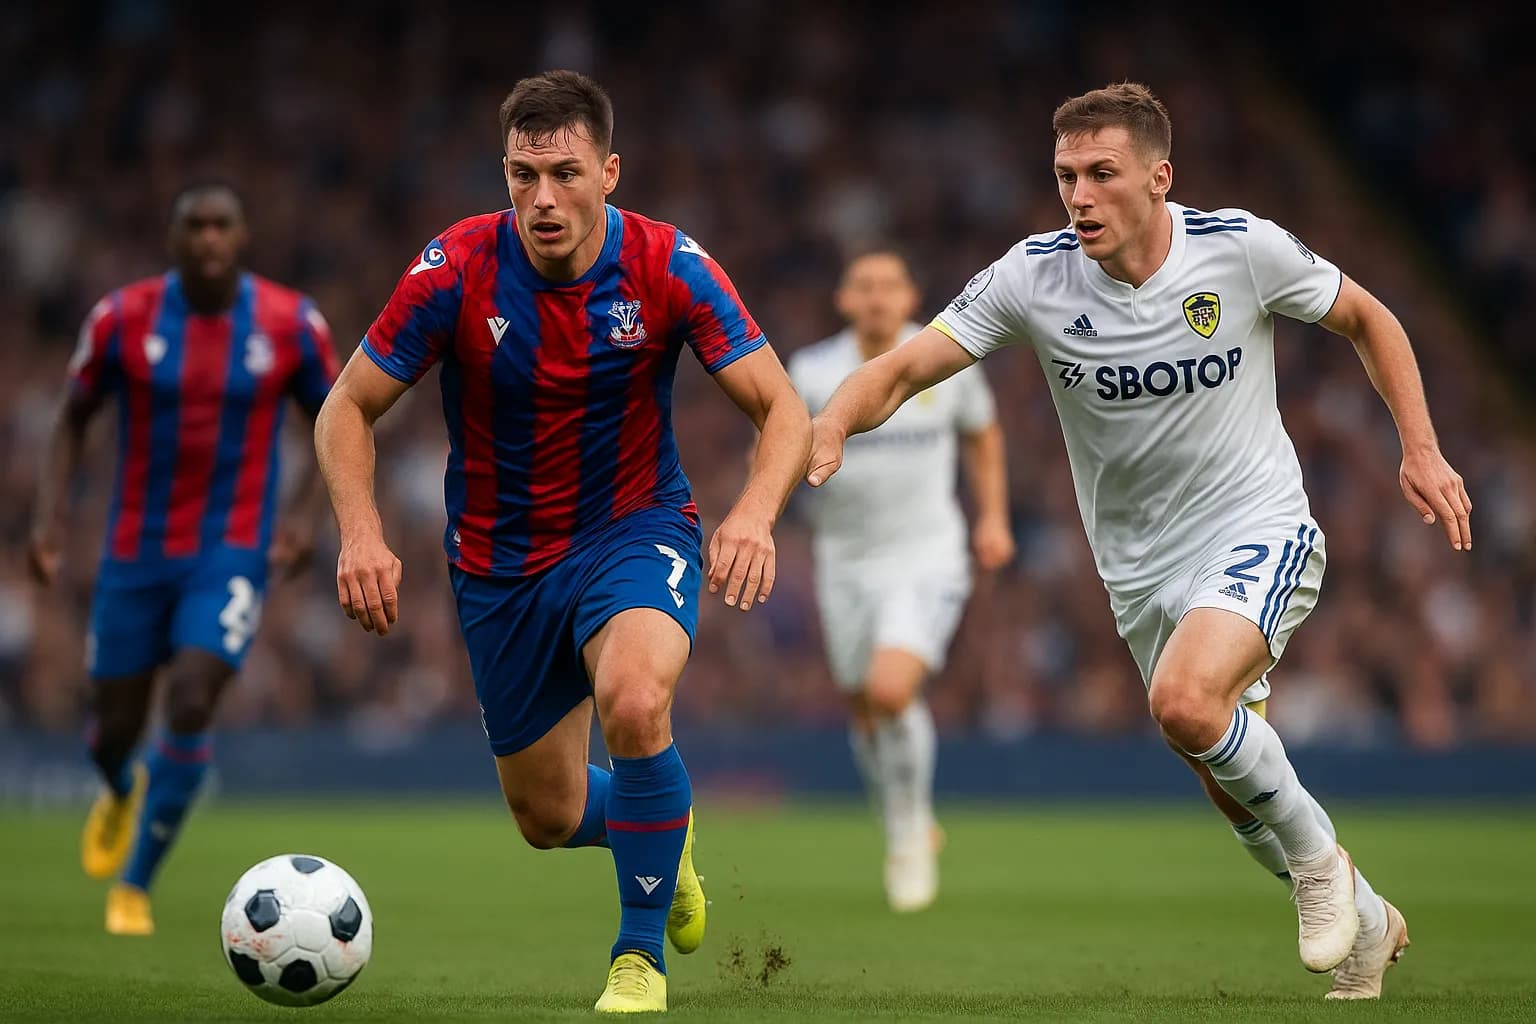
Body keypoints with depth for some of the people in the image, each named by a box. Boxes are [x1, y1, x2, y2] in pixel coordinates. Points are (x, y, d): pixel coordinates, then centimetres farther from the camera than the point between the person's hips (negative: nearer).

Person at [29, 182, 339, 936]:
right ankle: (122, 791, 48)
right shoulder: (123, 319, -7)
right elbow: (74, 417, 5)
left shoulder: (292, 325, -7)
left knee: (190, 705, -20)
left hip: (231, 553, -1)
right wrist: (49, 513, -7)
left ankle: (134, 885, -4)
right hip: (136, 552, 1)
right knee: (115, 729, 8)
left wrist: (306, 511, -7)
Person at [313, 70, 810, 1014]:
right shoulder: (457, 270, -17)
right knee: (549, 818, 10)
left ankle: (641, 955, -14)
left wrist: (755, 514, -36)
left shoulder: (667, 265, -17)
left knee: (633, 700, -34)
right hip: (502, 558, 2)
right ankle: (662, 825, 48)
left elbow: (784, 412, -15)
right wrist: (362, 533, -24)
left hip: (635, 529, -2)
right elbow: (349, 410, -7)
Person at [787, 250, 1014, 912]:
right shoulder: (812, 372, -4)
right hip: (846, 562, 2)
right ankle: (909, 832, 37)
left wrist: (994, 517, 13)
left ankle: (911, 831, -1)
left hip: (928, 558, -2)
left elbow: (982, 432, 17)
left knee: (892, 691, -23)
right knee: (865, 712, 10)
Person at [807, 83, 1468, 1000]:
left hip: (1260, 529, -4)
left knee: (1185, 701, -31)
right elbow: (906, 368, -12)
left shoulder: (1241, 248, -15)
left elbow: (1368, 319, 2)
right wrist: (832, 423, -33)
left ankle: (1317, 857, -4)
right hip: (1142, 569, 4)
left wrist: (1422, 450, -4)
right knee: (1231, 780, 11)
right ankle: (1368, 925, 37)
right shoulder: (1033, 277, -12)